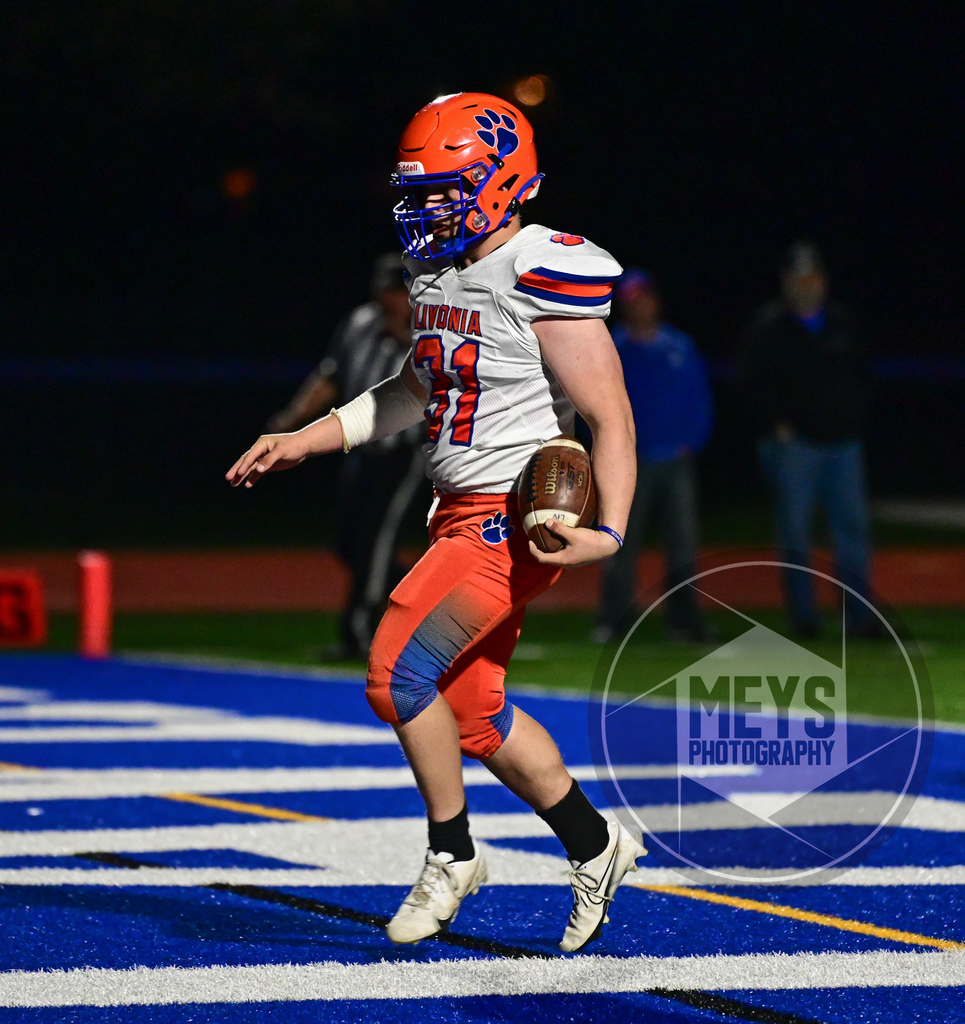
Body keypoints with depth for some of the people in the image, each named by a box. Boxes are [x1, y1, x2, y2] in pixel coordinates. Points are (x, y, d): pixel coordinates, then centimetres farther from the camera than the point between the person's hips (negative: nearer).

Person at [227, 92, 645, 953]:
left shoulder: (545, 276, -17)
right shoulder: (437, 271, 9)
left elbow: (611, 419, -17)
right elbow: (418, 392, 25)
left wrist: (609, 533, -29)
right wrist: (305, 442, 21)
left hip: (519, 522, -9)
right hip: (459, 516, 9)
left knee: (400, 673, -16)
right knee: (472, 712, 12)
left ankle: (451, 856, 2)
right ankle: (595, 846, 29)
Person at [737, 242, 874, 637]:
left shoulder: (842, 323, 13)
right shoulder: (768, 326, -1)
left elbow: (859, 375, 19)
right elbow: (752, 378, -5)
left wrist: (856, 419, 6)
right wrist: (777, 423, -11)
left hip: (843, 441, 4)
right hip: (793, 443, -4)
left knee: (852, 527, 1)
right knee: (794, 531, -2)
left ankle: (859, 614, 4)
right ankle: (802, 615, 4)